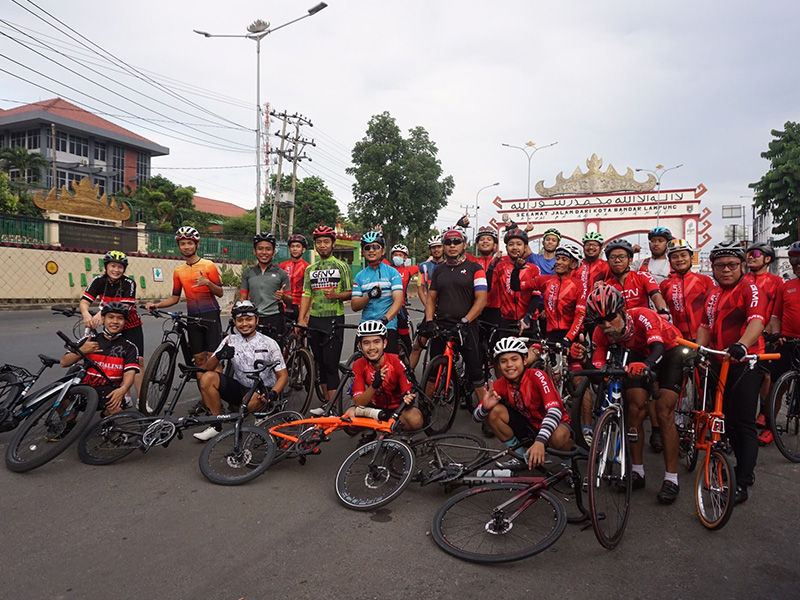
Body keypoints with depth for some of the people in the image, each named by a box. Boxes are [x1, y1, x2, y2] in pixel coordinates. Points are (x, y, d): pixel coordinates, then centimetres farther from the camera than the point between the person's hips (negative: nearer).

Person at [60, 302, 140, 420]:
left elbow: (129, 373, -8)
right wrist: (82, 351, -11)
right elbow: (64, 363, 8)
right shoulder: (90, 340, 12)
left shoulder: (129, 347, 7)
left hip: (109, 391, -2)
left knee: (115, 408, -35)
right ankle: (70, 426, 4)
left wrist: (122, 389, -30)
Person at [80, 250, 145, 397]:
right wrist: (87, 315, -44)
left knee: (138, 360, -8)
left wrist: (102, 314, -45)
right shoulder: (99, 281, -11)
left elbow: (124, 307, -30)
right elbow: (84, 302, -22)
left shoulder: (129, 283, -18)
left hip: (131, 326, -2)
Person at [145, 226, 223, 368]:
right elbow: (175, 298, 16)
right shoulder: (178, 271, 11)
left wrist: (207, 282, -20)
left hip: (210, 315, -4)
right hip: (193, 317, 4)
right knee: (199, 359, 6)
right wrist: (156, 305, 0)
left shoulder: (209, 265, -1)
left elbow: (220, 293, -2)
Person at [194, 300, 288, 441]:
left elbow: (283, 376, -6)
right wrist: (219, 356, -26)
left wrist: (273, 394, -26)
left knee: (252, 399, -38)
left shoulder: (269, 343, -7)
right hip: (240, 388, 5)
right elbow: (208, 367, -3)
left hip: (263, 391, -4)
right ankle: (216, 426, -5)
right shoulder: (230, 340, 2)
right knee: (207, 378, -17)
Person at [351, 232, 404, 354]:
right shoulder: (359, 276, 11)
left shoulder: (392, 272, 2)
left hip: (388, 326, -3)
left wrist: (385, 319, -27)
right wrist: (369, 296, -16)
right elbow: (354, 306, 4)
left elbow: (398, 300, -10)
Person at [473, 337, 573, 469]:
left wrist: (540, 442, -48)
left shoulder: (537, 376, -24)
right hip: (528, 426, 4)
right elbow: (476, 417, -12)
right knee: (494, 411, -18)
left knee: (558, 438, -39)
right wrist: (485, 407, -37)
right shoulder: (500, 385, -11)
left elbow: (555, 410, -35)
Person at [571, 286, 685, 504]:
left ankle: (671, 479, -7)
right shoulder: (601, 333, -23)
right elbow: (597, 372, -23)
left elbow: (657, 349, -51)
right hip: (639, 353, 4)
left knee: (664, 412, -15)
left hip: (668, 351, -4)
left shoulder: (643, 316, -37)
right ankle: (637, 472, 5)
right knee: (635, 408, -9)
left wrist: (645, 365, -72)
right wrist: (582, 358, -42)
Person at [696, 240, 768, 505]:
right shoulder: (712, 294, 13)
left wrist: (741, 345, -45)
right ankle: (746, 469, 33)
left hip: (746, 362, -8)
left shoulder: (750, 288, -11)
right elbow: (705, 325, 16)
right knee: (728, 420, 15)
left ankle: (741, 484, 0)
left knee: (744, 423, -6)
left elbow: (757, 320, -28)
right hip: (720, 362, 8)